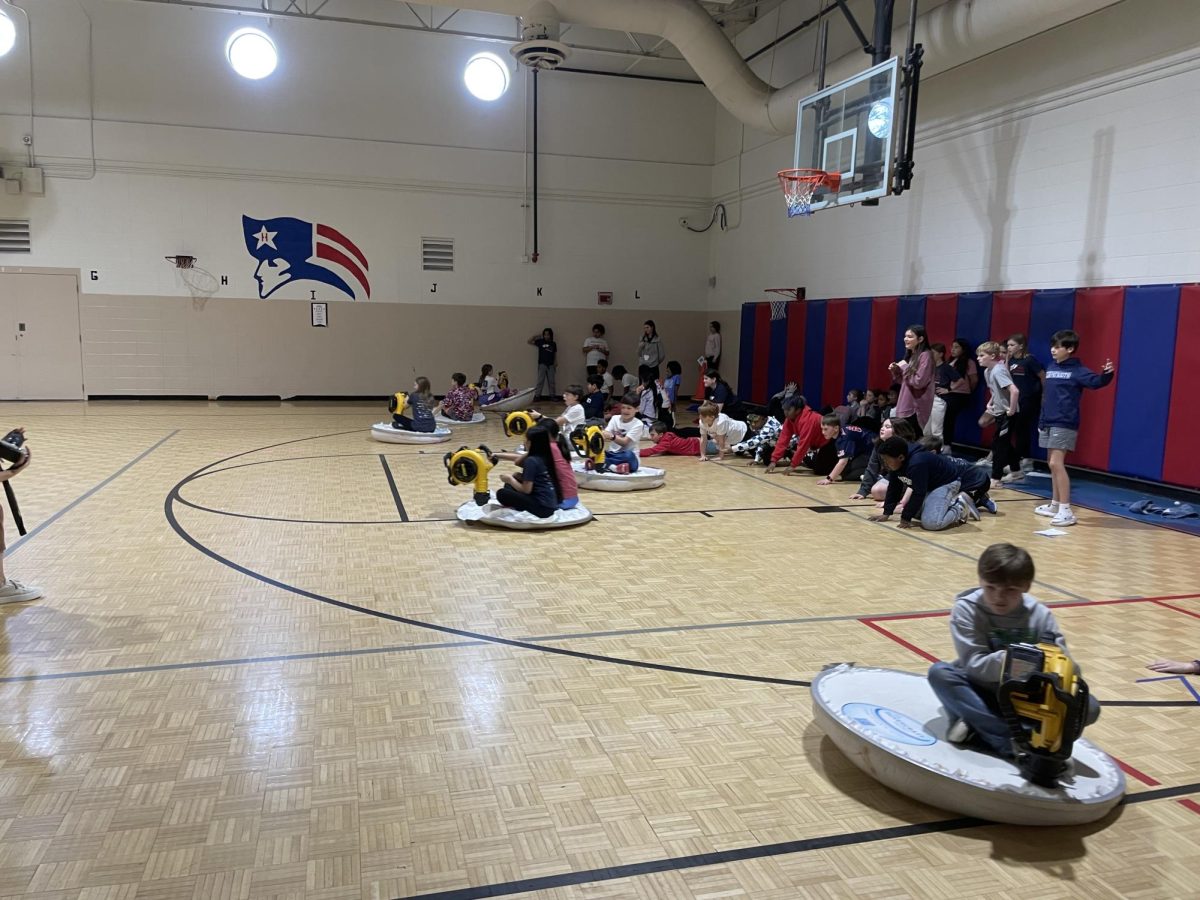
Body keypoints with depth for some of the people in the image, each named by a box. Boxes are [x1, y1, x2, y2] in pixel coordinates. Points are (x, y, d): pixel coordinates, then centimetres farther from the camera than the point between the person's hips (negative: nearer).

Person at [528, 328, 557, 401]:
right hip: (542, 364, -2)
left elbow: (555, 354, 11)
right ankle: (537, 396, -4)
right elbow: (529, 341, 5)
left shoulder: (553, 344, 8)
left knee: (551, 381, 5)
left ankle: (552, 396, 13)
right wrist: (536, 336, -3)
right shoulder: (540, 342, 3)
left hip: (550, 365, 2)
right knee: (540, 381, -6)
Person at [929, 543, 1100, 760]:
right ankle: (1016, 741, -33)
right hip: (983, 695, -2)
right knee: (940, 673, -29)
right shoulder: (966, 609, -13)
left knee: (1088, 706, -21)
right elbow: (973, 664, -20)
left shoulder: (1040, 615, -9)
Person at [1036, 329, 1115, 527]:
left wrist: (1107, 374, -45)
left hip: (1065, 425, -8)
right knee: (1052, 464, 13)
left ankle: (1066, 511, -12)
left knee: (1057, 464, -14)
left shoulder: (1077, 370, -9)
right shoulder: (1050, 368, 13)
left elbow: (1096, 382, -25)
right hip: (1048, 423, 8)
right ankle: (1055, 505, 24)